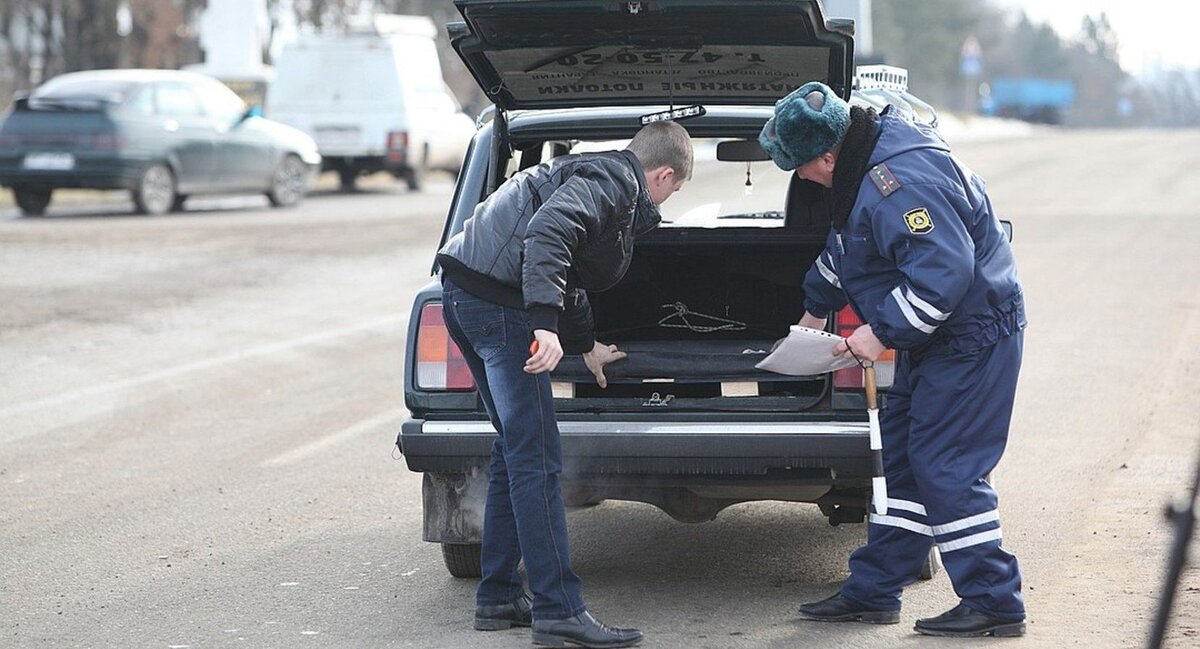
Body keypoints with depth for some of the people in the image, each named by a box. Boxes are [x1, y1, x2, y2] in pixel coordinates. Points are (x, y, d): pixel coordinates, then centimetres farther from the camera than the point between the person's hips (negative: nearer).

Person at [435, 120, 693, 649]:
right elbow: (547, 233, -25)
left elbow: (567, 268, 40)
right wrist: (546, 326, -32)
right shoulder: (614, 182, -7)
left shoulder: (602, 178, 26)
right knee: (535, 460, -11)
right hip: (495, 298, -11)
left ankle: (498, 597, 23)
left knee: (515, 451, 18)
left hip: (465, 296, 11)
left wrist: (586, 346, 52)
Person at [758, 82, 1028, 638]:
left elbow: (944, 273, -33)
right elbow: (845, 249, 26)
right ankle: (872, 593, 21)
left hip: (972, 336, -11)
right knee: (902, 460, 14)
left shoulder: (900, 184, -28)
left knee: (945, 468, -8)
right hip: (933, 340, 11)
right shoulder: (868, 164, 7)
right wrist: (817, 306, 34)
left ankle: (994, 604, -1)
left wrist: (882, 332, -26)